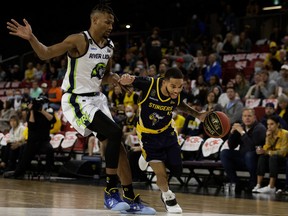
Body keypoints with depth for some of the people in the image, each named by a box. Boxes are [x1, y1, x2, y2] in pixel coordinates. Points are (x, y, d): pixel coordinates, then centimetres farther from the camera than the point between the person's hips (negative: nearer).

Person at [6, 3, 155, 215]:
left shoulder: (109, 46, 7)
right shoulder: (79, 40, -15)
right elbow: (46, 54, -15)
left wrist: (113, 78, -2)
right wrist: (31, 38, -33)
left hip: (97, 99, 8)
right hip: (77, 100, -8)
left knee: (116, 145, 6)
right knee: (115, 133, -23)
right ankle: (111, 192, -14)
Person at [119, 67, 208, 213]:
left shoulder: (176, 96, -15)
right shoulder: (148, 84, -30)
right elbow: (127, 80, -20)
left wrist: (198, 115, 1)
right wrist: (125, 79, -44)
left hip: (167, 132, 4)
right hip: (148, 135, -4)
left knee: (176, 170, 4)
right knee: (161, 174, -12)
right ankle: (168, 196, 22)